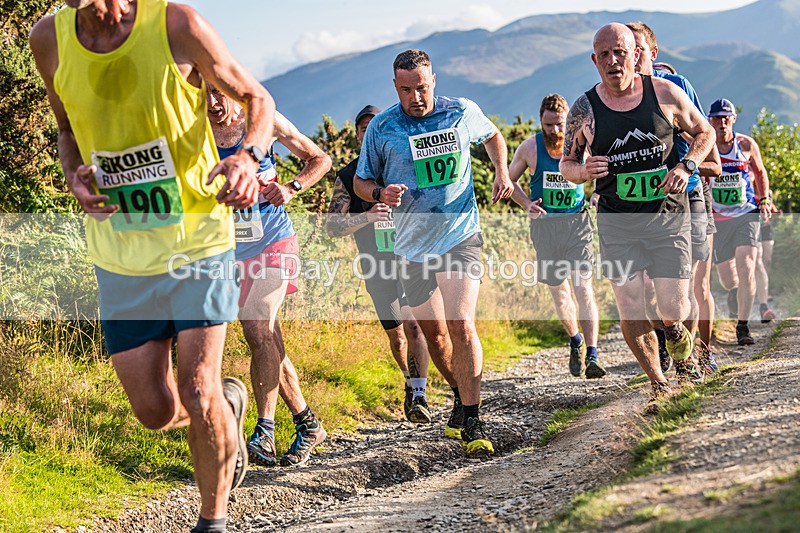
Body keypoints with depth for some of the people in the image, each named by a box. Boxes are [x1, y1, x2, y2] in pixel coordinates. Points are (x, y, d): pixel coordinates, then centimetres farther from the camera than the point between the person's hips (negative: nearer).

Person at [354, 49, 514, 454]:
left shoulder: (462, 113, -2)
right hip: (412, 245, 2)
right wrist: (380, 193, -15)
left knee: (461, 325, -18)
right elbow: (361, 181, 7)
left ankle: (472, 421, -13)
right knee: (434, 332, 11)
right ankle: (460, 398, 35)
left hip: (461, 236, -2)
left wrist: (502, 172, 3)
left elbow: (492, 136, 20)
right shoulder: (381, 128, -3)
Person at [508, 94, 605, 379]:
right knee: (558, 289, 10)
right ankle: (576, 342, 36)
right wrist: (526, 204, -9)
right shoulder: (529, 148, -6)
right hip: (544, 225, 2)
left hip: (577, 222, -2)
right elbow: (510, 179, 8)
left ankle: (592, 357, -15)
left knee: (583, 286, -14)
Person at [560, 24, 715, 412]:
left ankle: (672, 327, 36)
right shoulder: (584, 109, -3)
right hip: (617, 221, 0)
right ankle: (658, 384, 18)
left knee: (673, 308, -3)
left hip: (668, 216, 0)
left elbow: (704, 133, 11)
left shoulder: (665, 94, -3)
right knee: (631, 312, -4)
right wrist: (584, 170, -15)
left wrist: (686, 165, -8)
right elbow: (566, 165, 8)